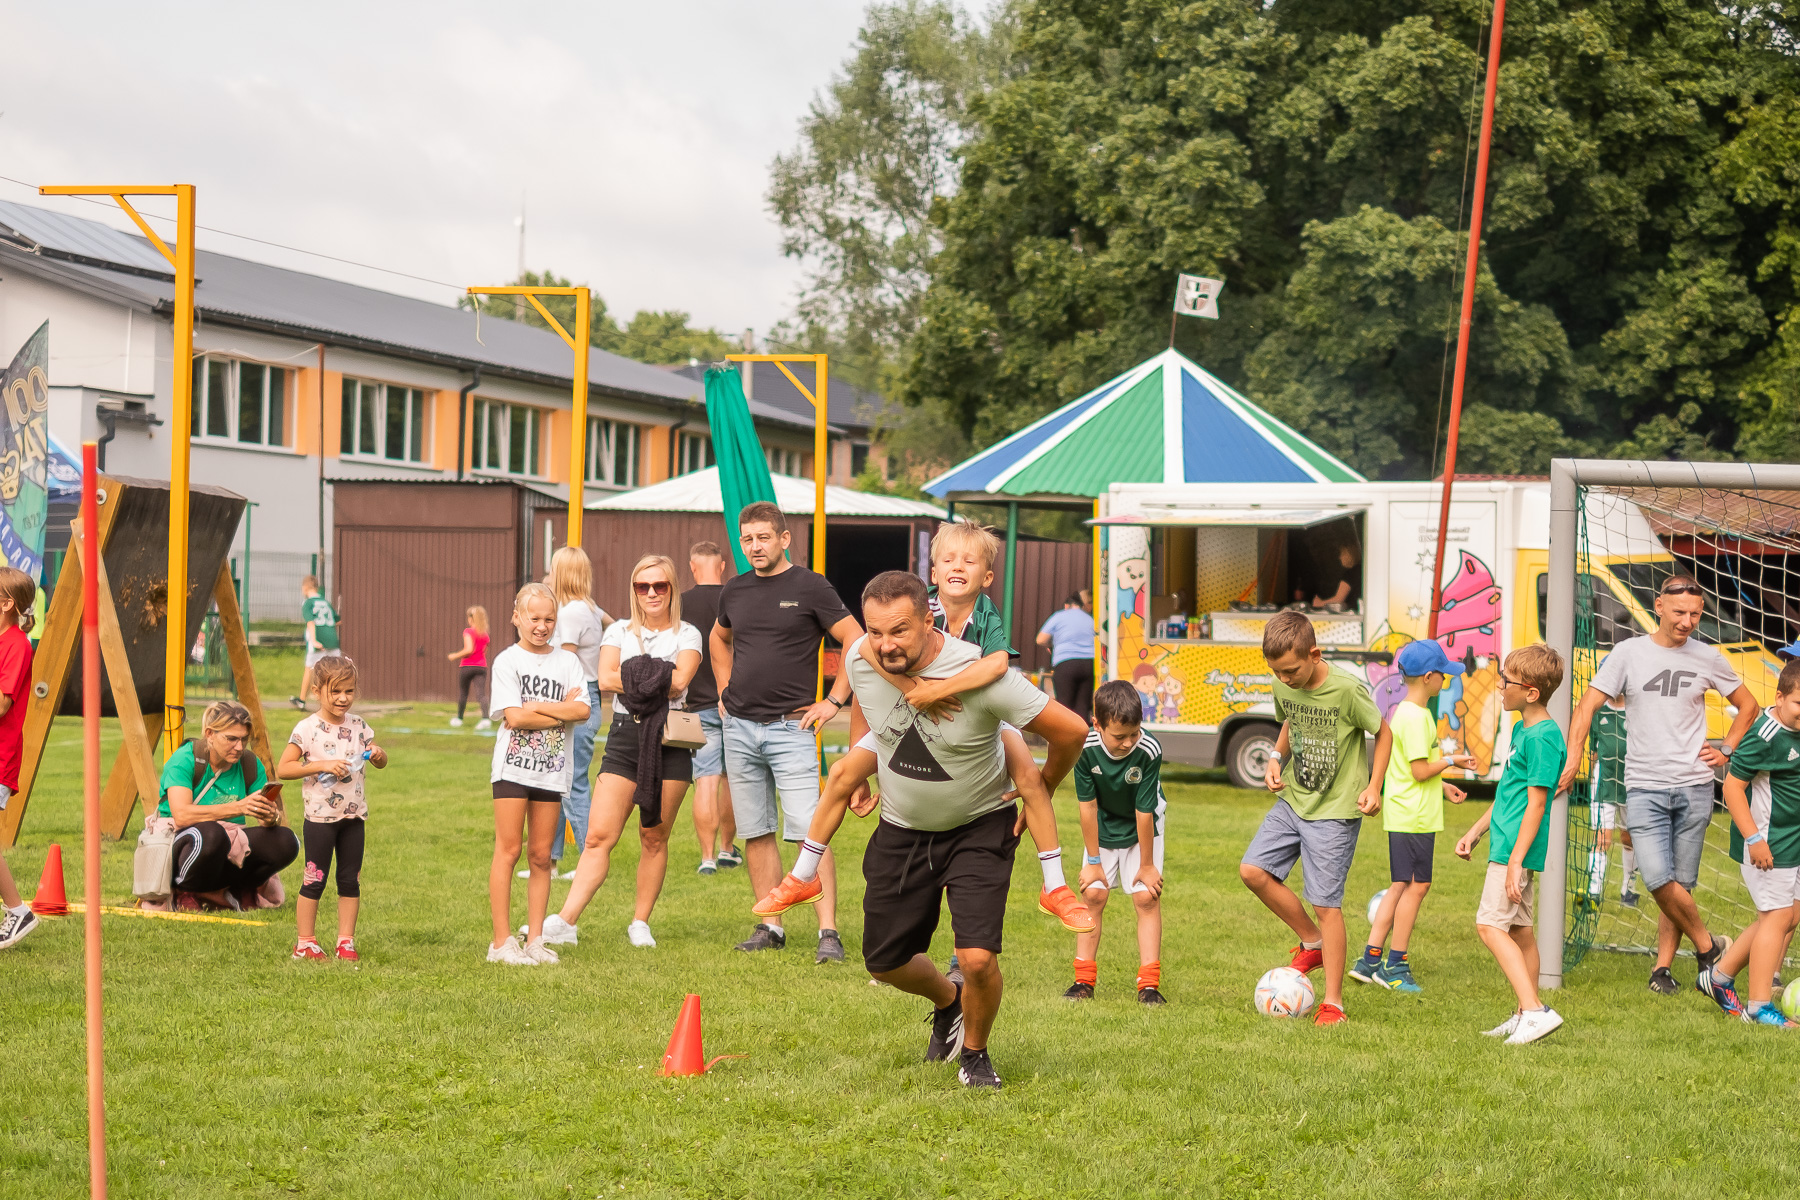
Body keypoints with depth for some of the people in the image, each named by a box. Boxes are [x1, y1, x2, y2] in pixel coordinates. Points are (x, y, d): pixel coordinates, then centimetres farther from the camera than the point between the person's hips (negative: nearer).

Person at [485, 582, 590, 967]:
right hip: (513, 765, -3)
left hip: (552, 770, 3)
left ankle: (535, 940, 11)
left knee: (541, 855, 5)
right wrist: (562, 713, -9)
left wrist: (535, 706, -11)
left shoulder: (567, 661, 9)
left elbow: (583, 710, -4)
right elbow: (513, 717, -12)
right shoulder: (507, 661, -1)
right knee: (508, 850, -4)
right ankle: (501, 942, -2)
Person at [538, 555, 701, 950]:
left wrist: (630, 675, -7)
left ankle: (640, 924, 13)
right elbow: (605, 679, -4)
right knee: (599, 835, -8)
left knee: (654, 839, 3)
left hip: (669, 741, -1)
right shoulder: (620, 631, 13)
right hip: (624, 737, 1)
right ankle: (565, 922, -12)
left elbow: (679, 680, -12)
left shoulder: (686, 635, 7)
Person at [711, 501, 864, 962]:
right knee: (755, 833, 7)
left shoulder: (810, 588, -5)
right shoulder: (734, 592, 11)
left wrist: (833, 702, -8)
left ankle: (828, 932, -13)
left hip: (790, 728, -5)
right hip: (739, 728, 6)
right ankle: (770, 927, 15)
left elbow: (858, 643, -5)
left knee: (808, 832, -12)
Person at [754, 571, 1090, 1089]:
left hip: (980, 827, -4)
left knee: (978, 959, -18)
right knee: (885, 961, 11)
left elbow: (1070, 731, -22)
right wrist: (859, 771, 17)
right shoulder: (861, 661, -16)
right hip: (901, 829, 5)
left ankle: (974, 1051, 14)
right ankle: (946, 999, 46)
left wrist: (1041, 791, -7)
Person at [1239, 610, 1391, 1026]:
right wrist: (1276, 758, 0)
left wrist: (1373, 786, -12)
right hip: (1292, 800, 7)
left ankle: (1333, 1002, 4)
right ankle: (1313, 943, 18)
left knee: (1326, 903, -6)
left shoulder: (1348, 690, -21)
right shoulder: (1283, 686, -3)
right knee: (1253, 870, -2)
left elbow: (1383, 732, -6)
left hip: (1335, 810, -7)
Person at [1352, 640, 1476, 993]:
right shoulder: (1416, 718, -17)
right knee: (1416, 885, -3)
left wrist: (1442, 786, 21)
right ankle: (1395, 965, 3)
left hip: (1402, 814, 10)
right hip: (1415, 816, -10)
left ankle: (1369, 960, 13)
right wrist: (1451, 761, -7)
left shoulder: (1401, 712, 15)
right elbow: (1420, 771, -21)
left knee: (1400, 886, 13)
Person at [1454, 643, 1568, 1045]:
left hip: (1517, 847, -10)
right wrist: (1476, 831, 28)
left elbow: (1536, 803, -20)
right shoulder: (1523, 729, 14)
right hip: (1509, 846, 10)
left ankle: (1536, 1011, -19)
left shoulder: (1543, 738, -17)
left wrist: (1516, 859, -23)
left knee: (1490, 925, -14)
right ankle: (1526, 1015, 20)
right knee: (1519, 929, 14)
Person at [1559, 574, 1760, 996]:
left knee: (1681, 884, 2)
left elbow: (1748, 705, 21)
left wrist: (1726, 751, 10)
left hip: (1694, 787, 2)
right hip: (1644, 786, -2)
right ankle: (1708, 946, 4)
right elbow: (1588, 705, 0)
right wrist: (1572, 757, -11)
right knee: (1658, 879, -15)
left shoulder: (1707, 659, 6)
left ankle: (1663, 968, 14)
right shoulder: (1629, 653, 1)